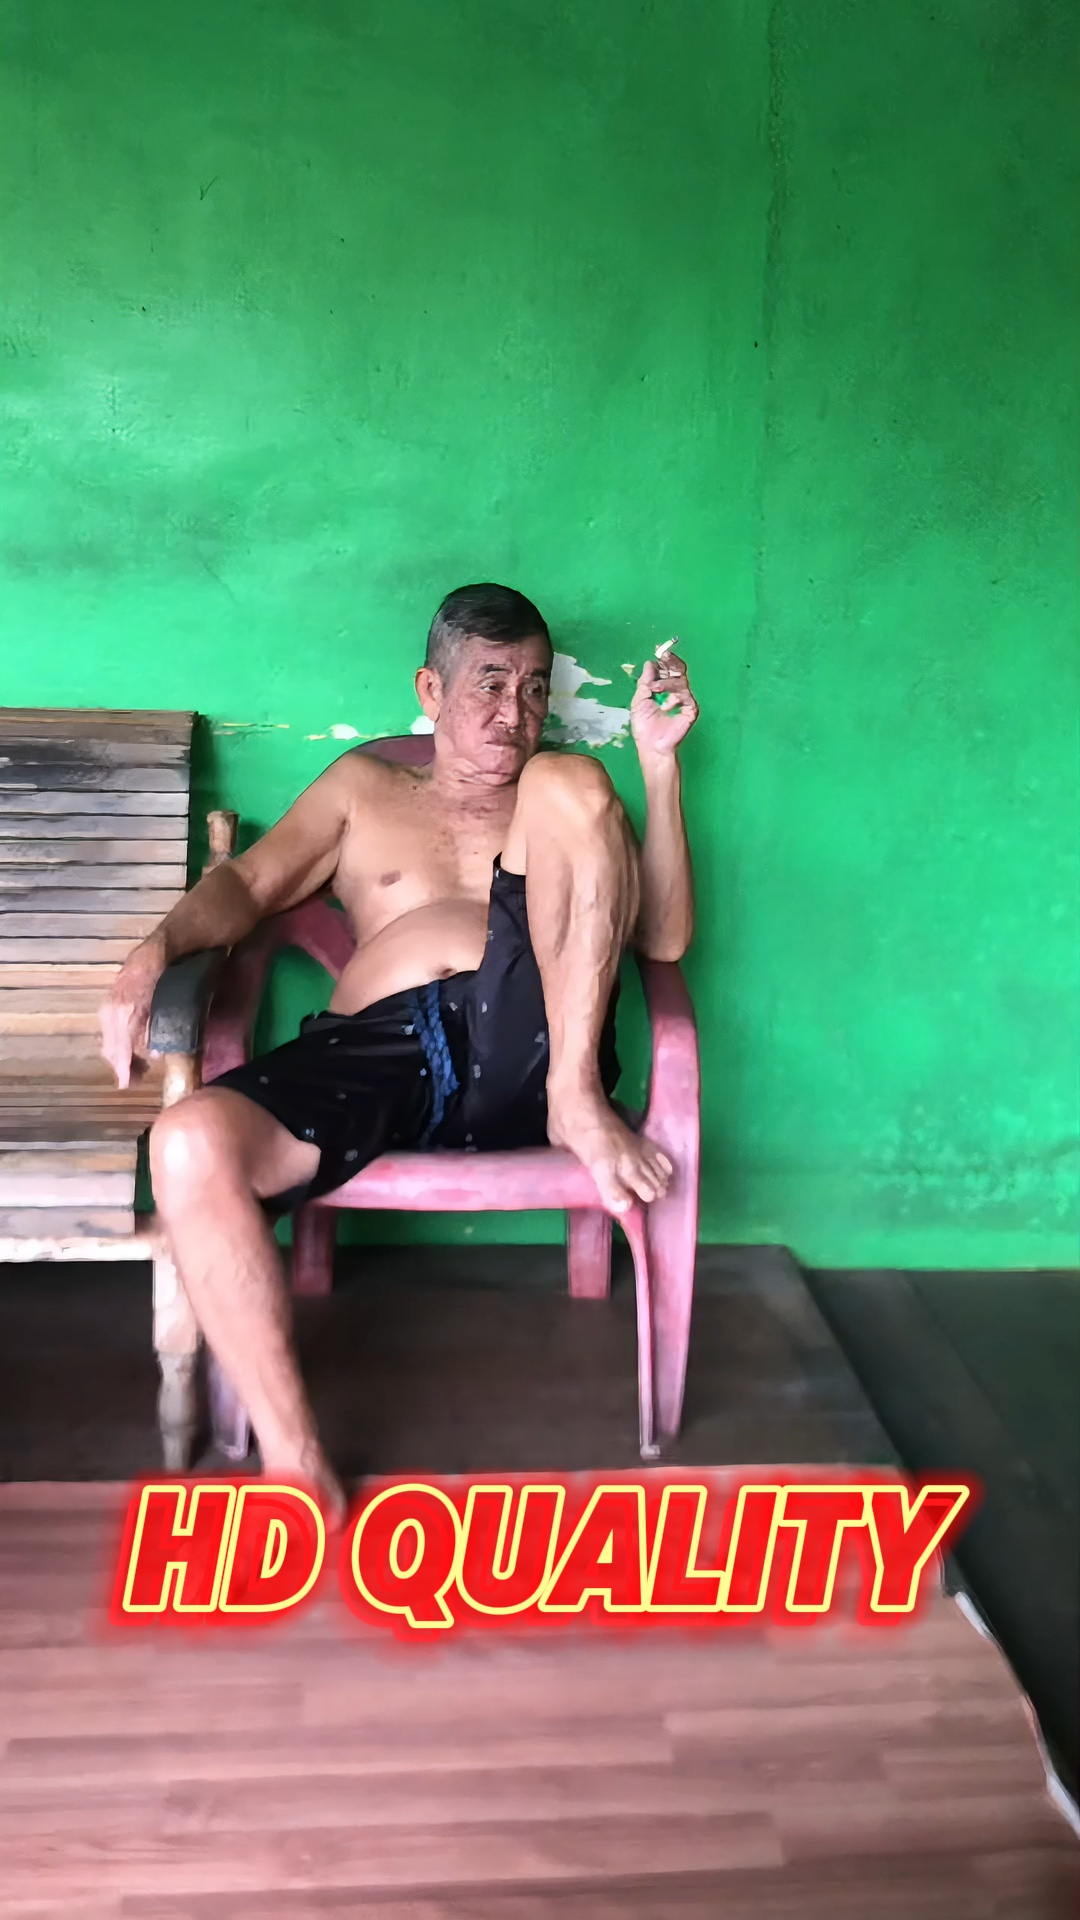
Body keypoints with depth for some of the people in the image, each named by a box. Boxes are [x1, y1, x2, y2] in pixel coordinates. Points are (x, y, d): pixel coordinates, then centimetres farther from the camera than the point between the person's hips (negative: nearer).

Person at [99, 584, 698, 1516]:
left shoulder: (568, 808, 27)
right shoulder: (364, 787, 29)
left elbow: (665, 939, 11)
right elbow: (248, 885, 16)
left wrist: (659, 763, 5)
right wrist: (158, 948, -5)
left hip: (520, 1042, 0)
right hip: (376, 1050, 1)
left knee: (570, 781, -16)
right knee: (191, 1144, -30)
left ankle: (577, 1102, -21)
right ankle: (297, 1466, -22)